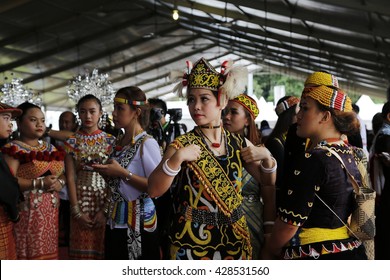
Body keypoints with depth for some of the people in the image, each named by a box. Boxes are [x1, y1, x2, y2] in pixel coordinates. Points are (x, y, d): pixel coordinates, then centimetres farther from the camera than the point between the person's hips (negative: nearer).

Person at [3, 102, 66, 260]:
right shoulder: (14, 149, -6)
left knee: (48, 251, 7)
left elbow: (62, 172, 20)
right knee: (28, 252, -6)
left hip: (50, 210, 7)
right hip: (27, 210, -6)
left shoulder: (50, 148, 17)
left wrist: (60, 182, -3)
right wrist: (40, 183, -20)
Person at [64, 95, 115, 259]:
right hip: (81, 199, 0)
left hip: (105, 198, 0)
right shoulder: (72, 142, 2)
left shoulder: (110, 141, 1)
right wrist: (76, 211, -9)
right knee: (82, 248, 4)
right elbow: (70, 177, -2)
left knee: (103, 247, 4)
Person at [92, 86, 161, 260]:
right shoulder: (119, 143, 10)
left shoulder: (147, 143, -14)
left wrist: (123, 173, -22)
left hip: (138, 222, -7)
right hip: (115, 221, 8)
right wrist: (104, 171, 2)